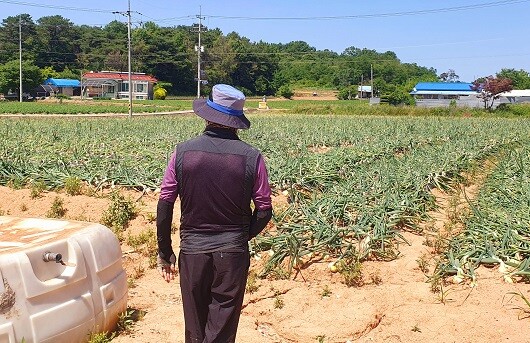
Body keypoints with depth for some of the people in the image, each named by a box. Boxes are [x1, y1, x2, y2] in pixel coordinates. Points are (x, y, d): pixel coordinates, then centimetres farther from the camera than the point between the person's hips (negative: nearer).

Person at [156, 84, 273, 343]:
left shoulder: (183, 152, -7)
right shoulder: (251, 157, -9)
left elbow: (164, 205, -4)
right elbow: (264, 211, -4)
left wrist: (165, 252, 7)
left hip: (192, 251, 1)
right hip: (233, 253, -1)